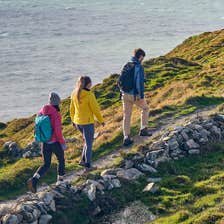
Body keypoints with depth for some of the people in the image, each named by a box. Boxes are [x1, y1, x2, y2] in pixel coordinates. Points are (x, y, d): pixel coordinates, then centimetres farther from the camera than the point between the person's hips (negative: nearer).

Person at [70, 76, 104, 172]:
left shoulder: (75, 93, -1)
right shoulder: (89, 95, -20)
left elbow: (72, 108, 8)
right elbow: (95, 109, -14)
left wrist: (73, 120, 21)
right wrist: (101, 121, -1)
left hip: (77, 122, 6)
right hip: (87, 122, -6)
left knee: (88, 140, 25)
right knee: (88, 143, 9)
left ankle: (83, 160, 25)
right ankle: (88, 166, 17)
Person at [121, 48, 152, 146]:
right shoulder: (139, 67, -17)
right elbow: (140, 82, -23)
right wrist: (142, 96, -18)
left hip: (125, 94, 6)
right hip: (136, 95, -6)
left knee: (127, 116, 10)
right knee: (145, 108, 22)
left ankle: (126, 138, 8)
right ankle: (143, 129, 23)